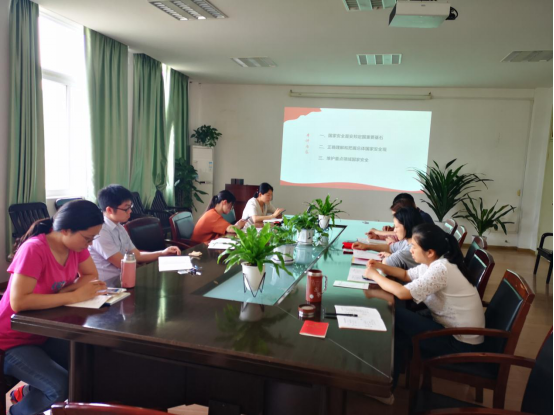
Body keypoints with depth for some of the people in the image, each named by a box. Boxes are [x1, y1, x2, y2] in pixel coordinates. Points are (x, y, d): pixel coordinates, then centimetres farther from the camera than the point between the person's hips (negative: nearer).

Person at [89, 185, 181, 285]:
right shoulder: (100, 232, -18)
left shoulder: (119, 228, 10)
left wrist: (162, 253, 0)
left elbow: (137, 255, 15)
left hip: (120, 279, 9)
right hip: (106, 286, -8)